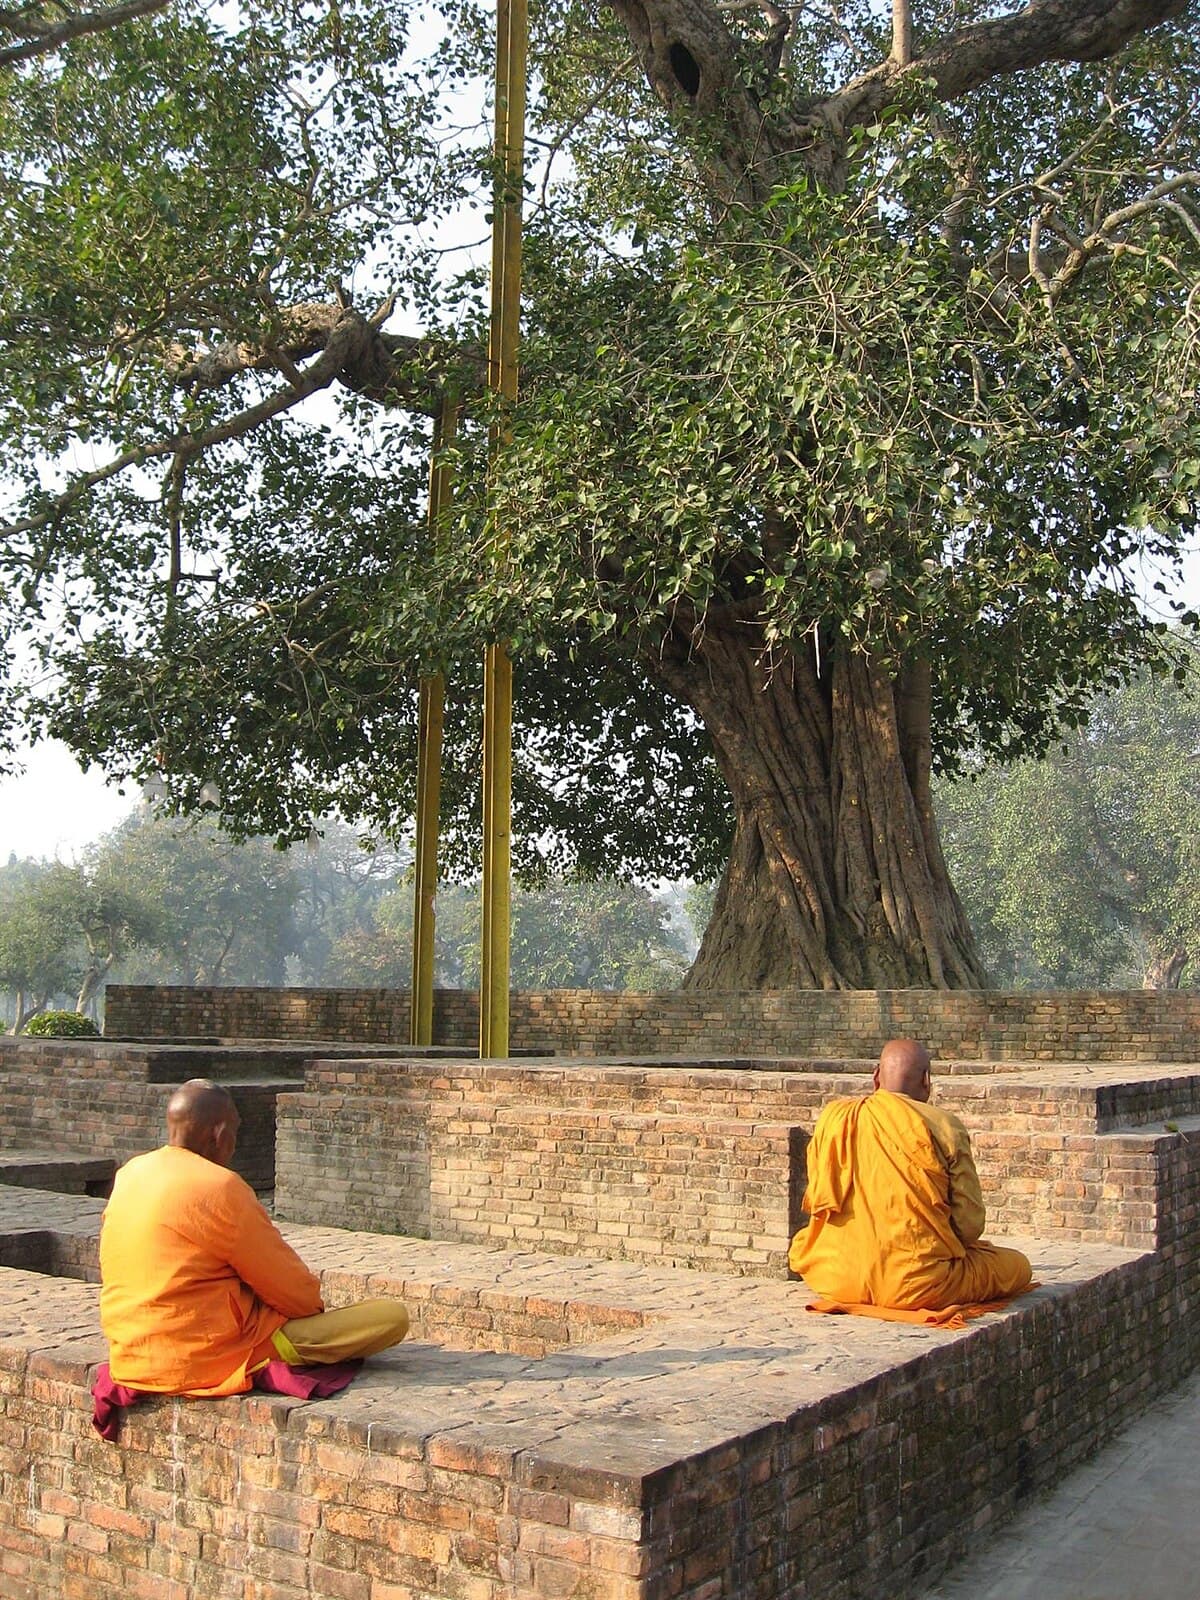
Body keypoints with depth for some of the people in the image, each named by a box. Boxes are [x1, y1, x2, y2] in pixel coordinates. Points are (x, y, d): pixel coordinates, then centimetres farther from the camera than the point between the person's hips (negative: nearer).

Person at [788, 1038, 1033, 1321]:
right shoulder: (945, 1127, -11)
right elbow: (970, 1225, -9)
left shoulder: (833, 1119, -2)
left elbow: (816, 1204, 7)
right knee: (1017, 1265, 16)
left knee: (801, 1245, 34)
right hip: (918, 1285, -3)